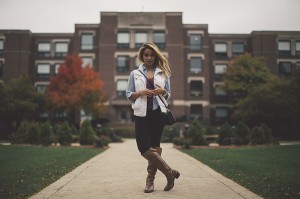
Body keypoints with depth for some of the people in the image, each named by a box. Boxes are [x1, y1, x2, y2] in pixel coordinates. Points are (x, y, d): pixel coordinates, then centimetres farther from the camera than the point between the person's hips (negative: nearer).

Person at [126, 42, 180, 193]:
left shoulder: (163, 73, 12)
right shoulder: (135, 74, 10)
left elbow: (168, 95, 14)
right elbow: (128, 94, 9)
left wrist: (162, 92, -9)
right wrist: (140, 93, -11)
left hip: (158, 113, 0)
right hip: (141, 114, 0)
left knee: (154, 147, 3)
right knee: (144, 147, -10)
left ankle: (150, 179, 14)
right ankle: (170, 172, 2)